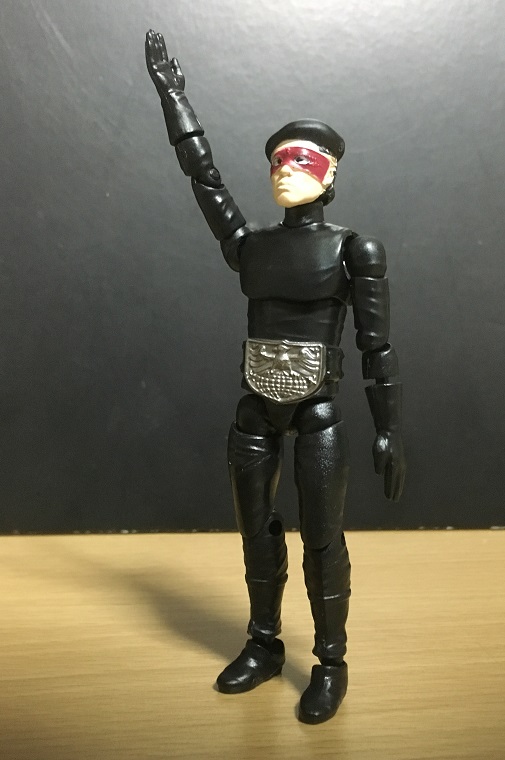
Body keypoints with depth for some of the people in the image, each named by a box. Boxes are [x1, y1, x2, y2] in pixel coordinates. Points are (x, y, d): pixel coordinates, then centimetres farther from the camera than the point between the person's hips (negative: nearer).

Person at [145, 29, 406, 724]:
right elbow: (203, 173, 4)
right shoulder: (250, 246, 4)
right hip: (257, 412, 4)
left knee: (322, 541, 5)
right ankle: (264, 647, 35)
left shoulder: (354, 250, -6)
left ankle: (331, 664, 25)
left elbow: (376, 345, -7)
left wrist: (390, 430, -9)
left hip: (319, 413, -4)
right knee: (258, 533, 14)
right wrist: (170, 92, 4)